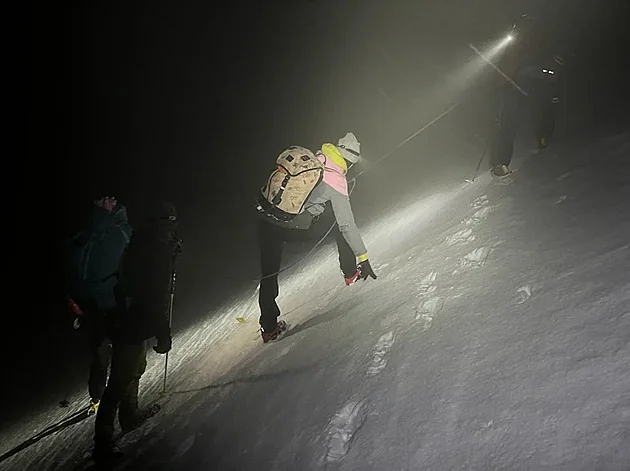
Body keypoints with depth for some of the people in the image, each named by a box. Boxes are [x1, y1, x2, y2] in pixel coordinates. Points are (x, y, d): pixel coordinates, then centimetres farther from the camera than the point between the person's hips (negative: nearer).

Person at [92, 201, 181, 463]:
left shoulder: (140, 242, 2)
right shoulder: (158, 250, -23)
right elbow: (156, 299, -24)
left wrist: (172, 253, 8)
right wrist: (164, 335, -16)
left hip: (124, 319, 9)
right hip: (133, 326, -9)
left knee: (135, 368, 28)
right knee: (120, 382, 0)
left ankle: (130, 415, 48)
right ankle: (103, 445, 10)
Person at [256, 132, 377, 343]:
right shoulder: (337, 183, -8)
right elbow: (347, 225, -8)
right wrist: (363, 257, -1)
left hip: (266, 222, 4)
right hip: (294, 229, -4)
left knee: (269, 276, 16)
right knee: (340, 225, 19)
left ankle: (269, 327, 20)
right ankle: (351, 273, 27)